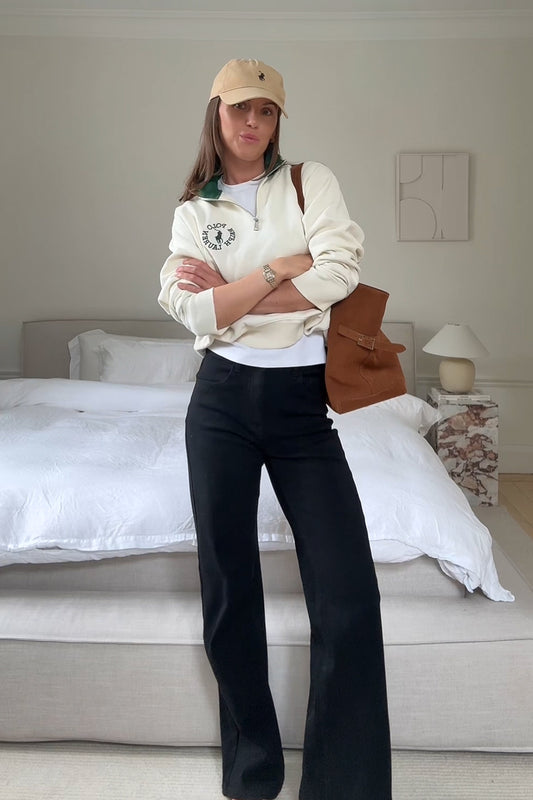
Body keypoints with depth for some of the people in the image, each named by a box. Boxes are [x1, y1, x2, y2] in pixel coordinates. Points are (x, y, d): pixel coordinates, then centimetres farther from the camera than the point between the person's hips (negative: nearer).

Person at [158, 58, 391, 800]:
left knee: (351, 597, -7)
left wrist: (230, 292, -5)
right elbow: (198, 313, -7)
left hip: (303, 402, -1)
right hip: (223, 399, 1)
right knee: (229, 588, 7)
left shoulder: (312, 180, 8)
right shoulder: (192, 212, 9)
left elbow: (340, 275, -10)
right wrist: (288, 265, -8)